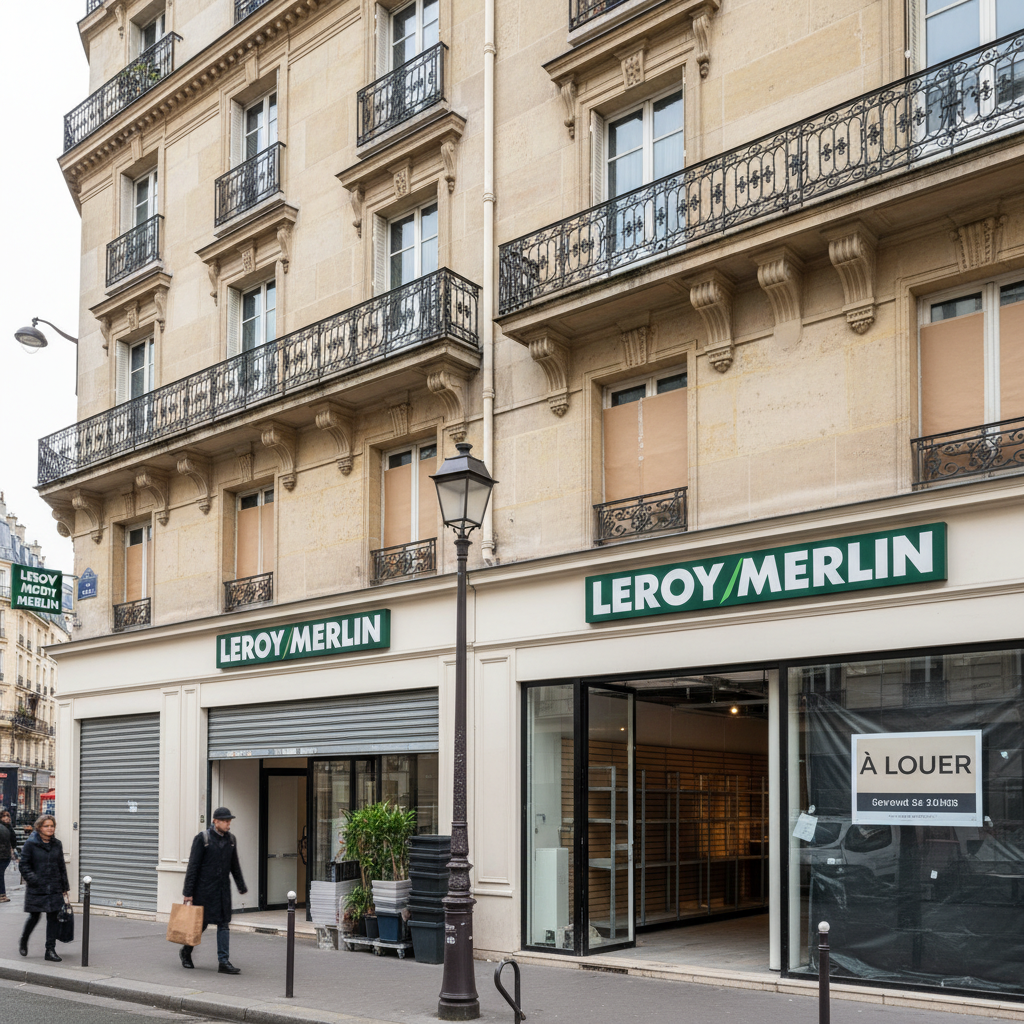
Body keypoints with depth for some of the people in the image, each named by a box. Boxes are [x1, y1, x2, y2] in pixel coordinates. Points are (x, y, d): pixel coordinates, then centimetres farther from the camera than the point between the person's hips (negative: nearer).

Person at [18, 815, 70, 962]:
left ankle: (50, 950, 7)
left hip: (54, 889, 3)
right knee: (34, 918, 6)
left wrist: (65, 887, 13)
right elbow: (24, 864, -4)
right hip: (36, 889, -3)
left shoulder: (57, 844, 8)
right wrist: (32, 879, -16)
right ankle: (23, 942, 34)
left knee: (53, 918, 1)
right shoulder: (31, 843, -5)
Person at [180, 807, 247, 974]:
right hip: (204, 889, -5)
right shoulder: (202, 838, -10)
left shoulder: (230, 839, 7)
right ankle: (186, 951, 31)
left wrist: (242, 887, 18)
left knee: (224, 924, 0)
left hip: (223, 889, 5)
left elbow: (235, 865, 16)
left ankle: (223, 962, 0)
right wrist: (188, 892, -13)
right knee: (201, 923, 6)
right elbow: (193, 866, -10)